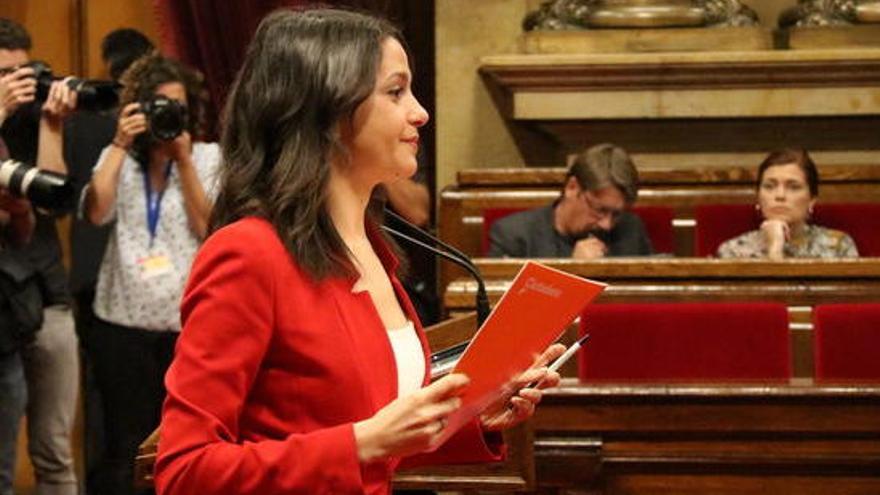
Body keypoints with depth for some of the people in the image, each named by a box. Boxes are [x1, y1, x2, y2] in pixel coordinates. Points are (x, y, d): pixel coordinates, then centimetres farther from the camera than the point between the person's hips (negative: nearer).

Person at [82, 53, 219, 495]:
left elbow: (211, 229, -6)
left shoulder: (209, 158, 6)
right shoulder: (118, 157, 10)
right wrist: (120, 144, -9)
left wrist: (183, 160, -9)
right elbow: (96, 213, -8)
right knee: (124, 447, 4)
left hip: (189, 322, -1)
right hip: (124, 322, 1)